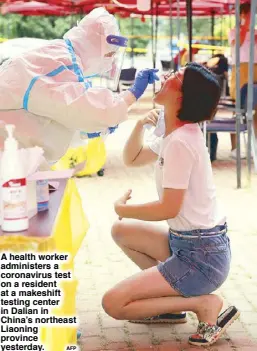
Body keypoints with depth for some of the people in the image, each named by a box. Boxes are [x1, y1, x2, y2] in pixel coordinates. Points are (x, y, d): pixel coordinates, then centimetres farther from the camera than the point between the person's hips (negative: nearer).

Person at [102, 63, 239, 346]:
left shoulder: (180, 142, -21)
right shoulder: (175, 134, 8)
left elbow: (169, 208, -21)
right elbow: (131, 160, 19)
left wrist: (122, 209, -5)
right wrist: (140, 125, 0)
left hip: (202, 256, -9)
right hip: (186, 242, 9)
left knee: (113, 303, -10)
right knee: (122, 231, 22)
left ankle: (204, 304, -5)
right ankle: (171, 298, 16)